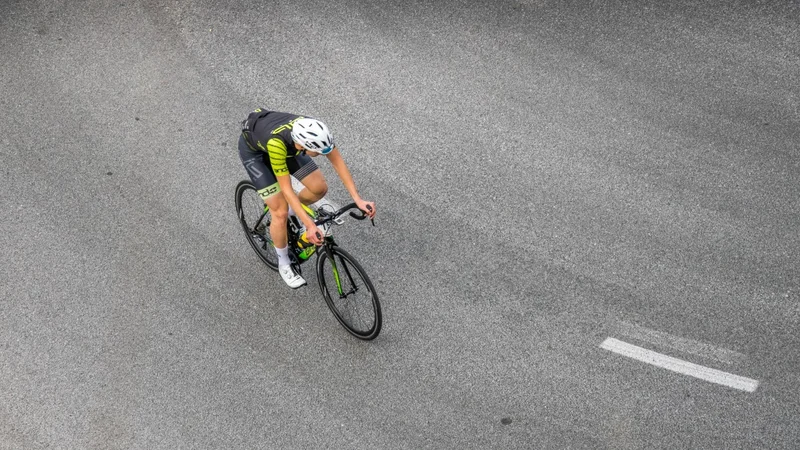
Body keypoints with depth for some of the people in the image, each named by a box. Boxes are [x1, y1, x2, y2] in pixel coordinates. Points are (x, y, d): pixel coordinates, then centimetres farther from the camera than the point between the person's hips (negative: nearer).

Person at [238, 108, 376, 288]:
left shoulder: (314, 131, -33)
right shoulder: (276, 143, -45)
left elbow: (338, 162, -23)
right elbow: (286, 188, -37)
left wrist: (358, 199, -30)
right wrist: (310, 225, -40)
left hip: (286, 144, 5)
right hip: (253, 149, -5)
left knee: (319, 188, -4)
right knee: (281, 213, -10)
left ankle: (291, 210, 27)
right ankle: (284, 264, 14)